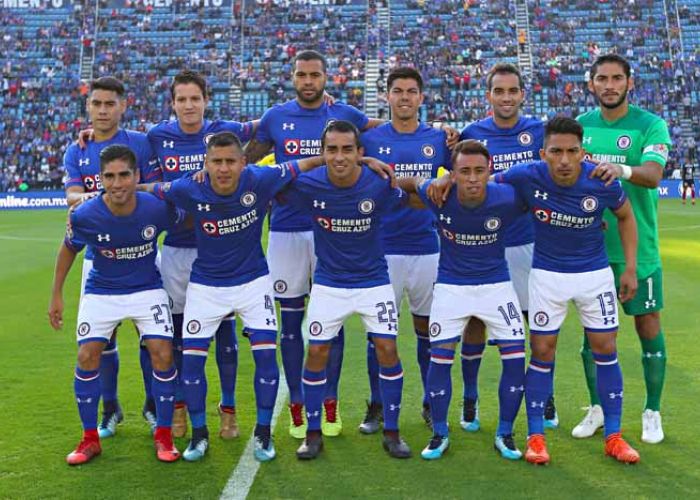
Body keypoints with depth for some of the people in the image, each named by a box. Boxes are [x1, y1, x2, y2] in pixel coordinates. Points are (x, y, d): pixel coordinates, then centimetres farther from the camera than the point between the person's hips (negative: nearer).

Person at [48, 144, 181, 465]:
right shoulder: (83, 216, -19)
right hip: (100, 292, 1)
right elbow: (69, 249, 2)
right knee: (87, 356, -9)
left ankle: (163, 435, 6)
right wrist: (56, 295, 6)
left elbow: (189, 225, 2)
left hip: (147, 289, 0)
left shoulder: (158, 208, -22)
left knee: (162, 354, -13)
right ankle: (90, 439, 11)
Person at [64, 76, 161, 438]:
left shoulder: (141, 143, 0)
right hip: (98, 256, 3)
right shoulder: (75, 153, 9)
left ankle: (153, 405, 19)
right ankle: (110, 409, 24)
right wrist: (84, 198, -27)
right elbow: (72, 195, -4)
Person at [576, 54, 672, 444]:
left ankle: (652, 413, 20)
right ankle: (598, 408, 25)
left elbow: (654, 174, -24)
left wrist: (624, 169, -42)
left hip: (637, 247, -3)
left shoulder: (651, 125, -6)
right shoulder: (581, 124, 6)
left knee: (649, 327, 3)